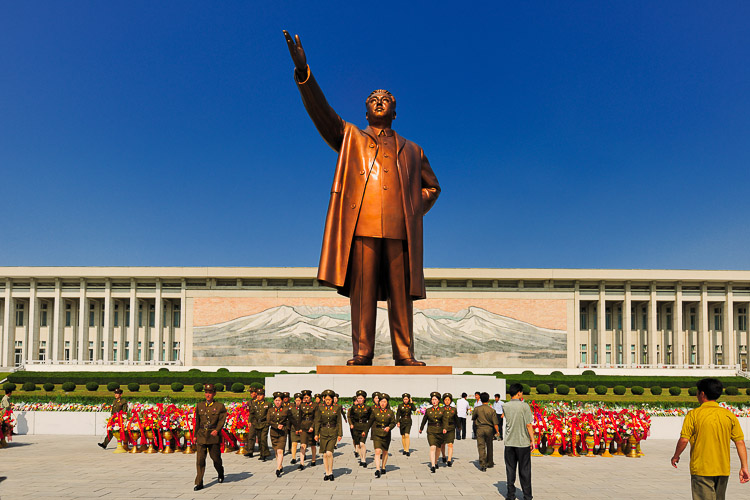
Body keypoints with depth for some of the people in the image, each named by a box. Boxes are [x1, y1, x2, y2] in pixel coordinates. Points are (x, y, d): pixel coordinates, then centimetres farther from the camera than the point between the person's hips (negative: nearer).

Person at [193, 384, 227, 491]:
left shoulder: (220, 406, 1)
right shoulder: (199, 406, 9)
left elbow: (222, 419, -1)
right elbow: (197, 421, 15)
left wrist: (217, 430, -16)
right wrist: (195, 435, 15)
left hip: (213, 436, -2)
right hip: (201, 436, 2)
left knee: (216, 458, 8)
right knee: (200, 459, -5)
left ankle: (221, 474, 37)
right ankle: (199, 483, 0)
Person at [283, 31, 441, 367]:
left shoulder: (411, 151, 26)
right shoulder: (349, 137, 21)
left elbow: (432, 186, 32)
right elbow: (320, 110, 8)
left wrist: (416, 209, 11)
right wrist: (303, 71, -7)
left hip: (399, 229, 2)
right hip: (361, 225, -1)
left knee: (401, 294, -2)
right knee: (362, 292, -6)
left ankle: (404, 354, 0)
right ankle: (362, 352, -3)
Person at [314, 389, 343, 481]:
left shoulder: (337, 408, -2)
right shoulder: (320, 408, 1)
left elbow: (339, 422, 2)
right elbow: (317, 421, 5)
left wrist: (340, 434, 0)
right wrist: (316, 434, 1)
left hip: (333, 433, -2)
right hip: (323, 433, 2)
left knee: (329, 453, -14)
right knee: (325, 454, 4)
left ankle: (331, 472, 2)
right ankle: (327, 473, 17)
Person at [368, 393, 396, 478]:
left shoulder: (390, 412, 0)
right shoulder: (375, 411, -1)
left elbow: (393, 422, 2)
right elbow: (370, 421, 7)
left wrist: (389, 427, -18)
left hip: (386, 434, 2)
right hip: (376, 433, -2)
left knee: (385, 452, 14)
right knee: (377, 451, -15)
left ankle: (383, 468, 33)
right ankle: (377, 470, -16)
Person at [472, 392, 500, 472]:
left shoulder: (477, 409, -4)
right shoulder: (492, 410, -6)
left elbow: (473, 419, 10)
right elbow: (495, 423, -7)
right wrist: (497, 431, 5)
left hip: (480, 429, -1)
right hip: (489, 429, 1)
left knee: (481, 447, -1)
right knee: (489, 446, 17)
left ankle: (482, 464, -12)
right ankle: (489, 463, 28)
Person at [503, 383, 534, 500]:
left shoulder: (505, 406, 0)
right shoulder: (524, 406, -10)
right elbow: (529, 425, -11)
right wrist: (532, 440, -1)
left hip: (509, 442, 3)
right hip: (523, 442, -3)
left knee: (510, 469, 10)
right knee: (524, 470, 6)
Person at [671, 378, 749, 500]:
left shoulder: (694, 414, -9)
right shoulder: (729, 415, 2)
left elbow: (684, 440, -12)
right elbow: (740, 442, 0)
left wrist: (675, 457, 4)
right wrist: (744, 467, 3)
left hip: (701, 470, -5)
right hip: (723, 470, 5)